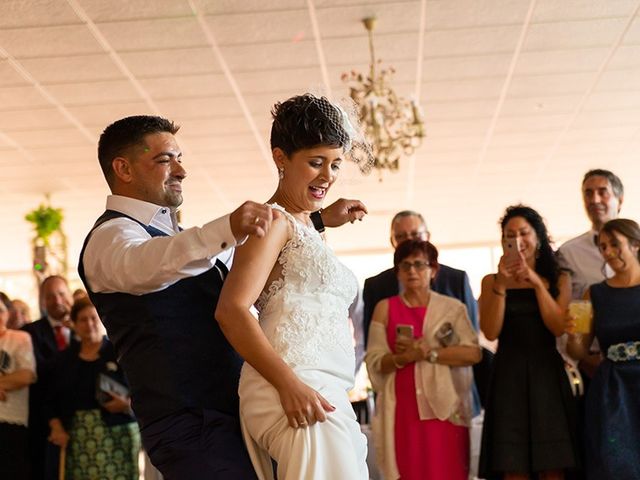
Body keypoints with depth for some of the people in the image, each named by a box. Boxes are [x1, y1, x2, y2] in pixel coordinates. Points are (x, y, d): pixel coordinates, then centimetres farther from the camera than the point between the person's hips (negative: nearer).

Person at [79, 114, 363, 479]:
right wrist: (227, 229, -47)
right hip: (194, 426, -9)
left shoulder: (178, 237, 22)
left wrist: (319, 219, 27)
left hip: (232, 418, 9)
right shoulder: (111, 236, -8)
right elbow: (143, 264, -32)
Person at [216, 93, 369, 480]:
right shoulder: (274, 220, -2)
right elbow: (232, 309, -14)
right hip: (298, 392, -9)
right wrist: (290, 384, -21)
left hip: (326, 395, 9)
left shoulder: (306, 230, 26)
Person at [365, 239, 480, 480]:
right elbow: (374, 362, 3)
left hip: (444, 408, 0)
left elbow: (473, 353, -4)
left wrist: (429, 353, -11)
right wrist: (403, 357, -15)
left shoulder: (453, 308, 8)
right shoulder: (385, 308, 9)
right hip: (402, 410, 0)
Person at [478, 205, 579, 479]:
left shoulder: (559, 280, 10)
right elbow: (491, 332, -3)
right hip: (508, 376, -1)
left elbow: (559, 327, -4)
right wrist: (501, 285, -12)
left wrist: (536, 282, -11)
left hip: (547, 374, 1)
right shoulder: (491, 281, 7)